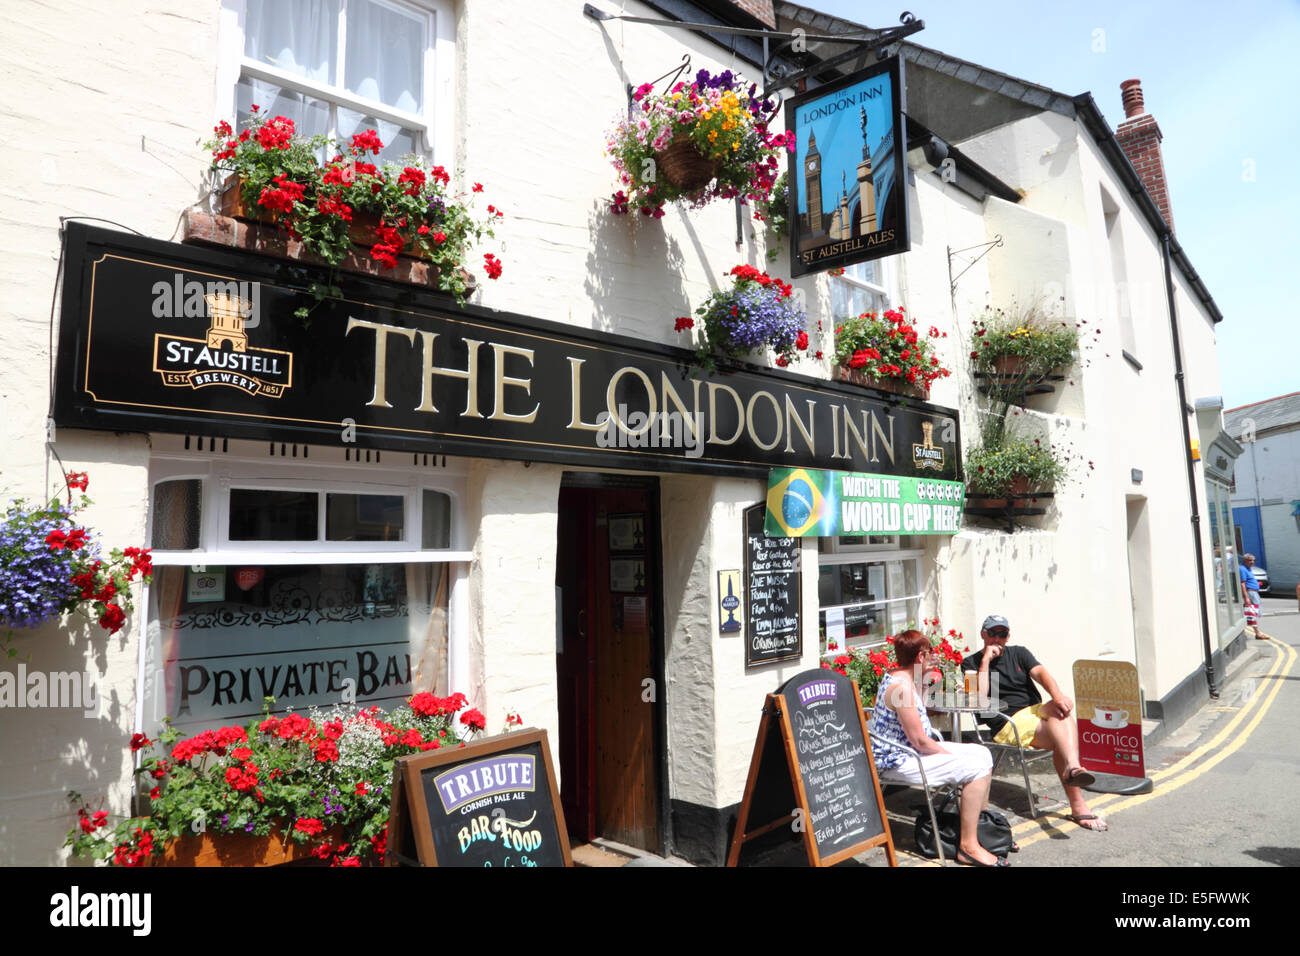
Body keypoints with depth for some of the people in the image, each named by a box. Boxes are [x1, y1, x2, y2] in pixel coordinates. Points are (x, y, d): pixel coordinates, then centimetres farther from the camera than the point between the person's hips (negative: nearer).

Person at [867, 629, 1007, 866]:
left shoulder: (898, 678, 10)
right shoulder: (901, 686, -24)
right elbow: (919, 740, -23)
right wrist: (950, 755, -8)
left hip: (908, 752, 11)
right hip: (897, 762, -11)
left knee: (982, 753, 11)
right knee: (975, 767, -19)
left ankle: (981, 826, 25)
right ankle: (968, 846, -12)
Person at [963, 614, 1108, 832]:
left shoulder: (1019, 653, 19)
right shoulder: (971, 663, 7)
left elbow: (1040, 673, -3)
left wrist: (1058, 696, -25)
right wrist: (986, 660, -10)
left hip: (1038, 711, 4)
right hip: (1009, 724, -4)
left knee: (1061, 709, -33)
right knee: (1060, 739, -30)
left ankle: (1072, 767, -53)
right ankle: (1078, 805, -40)